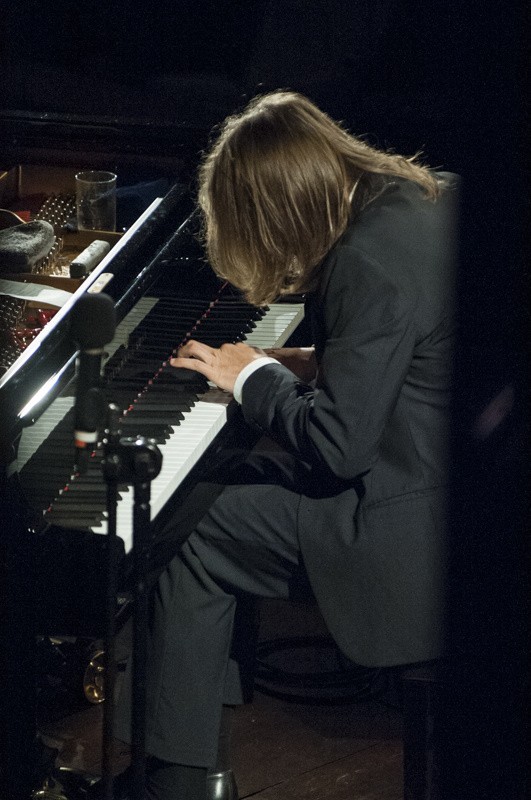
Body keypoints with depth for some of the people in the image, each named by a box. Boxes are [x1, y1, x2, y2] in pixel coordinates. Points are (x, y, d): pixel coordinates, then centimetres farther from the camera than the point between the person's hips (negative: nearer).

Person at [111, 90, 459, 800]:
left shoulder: (373, 260, -25)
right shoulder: (431, 194, 4)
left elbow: (337, 446, -24)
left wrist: (252, 376, -9)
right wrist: (313, 365, 8)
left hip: (409, 516, -10)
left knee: (189, 533, -1)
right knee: (227, 482, 18)